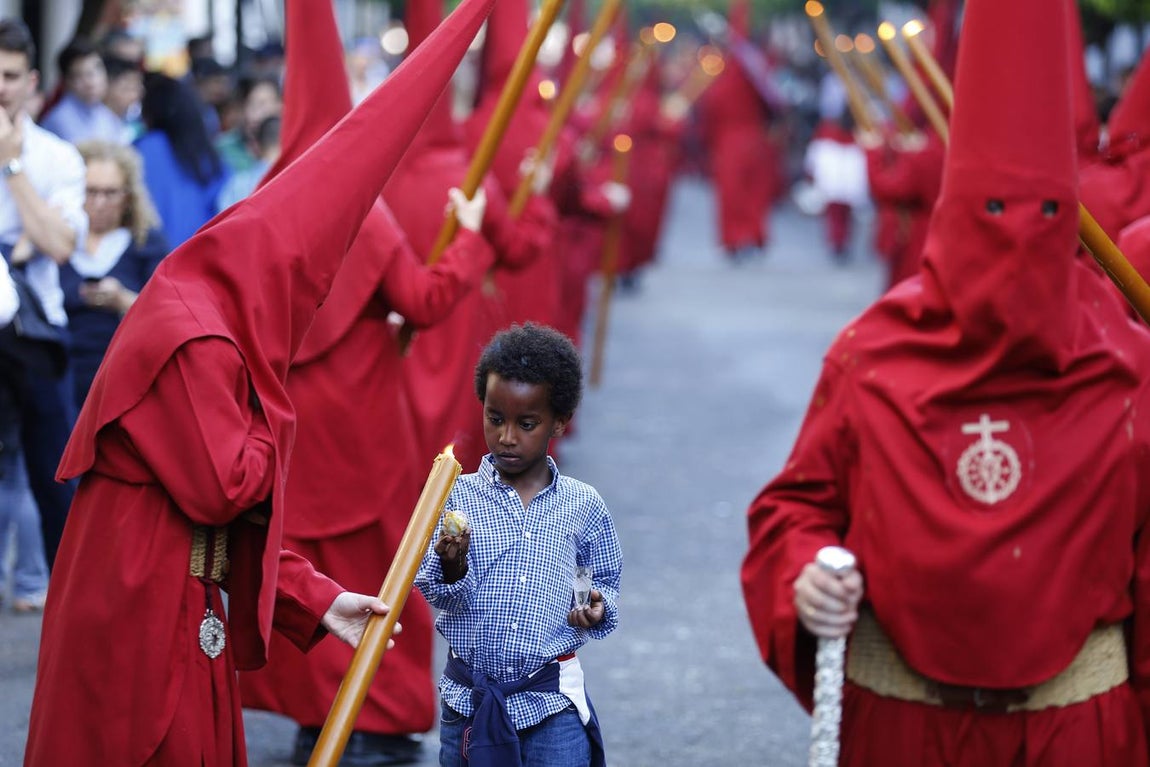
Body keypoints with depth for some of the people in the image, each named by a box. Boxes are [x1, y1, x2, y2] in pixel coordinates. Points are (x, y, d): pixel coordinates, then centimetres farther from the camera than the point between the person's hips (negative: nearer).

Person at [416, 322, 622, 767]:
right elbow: (439, 595, -5)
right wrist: (452, 568, -26)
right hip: (469, 697, 1)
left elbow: (606, 581, 13)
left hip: (552, 700, -1)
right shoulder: (458, 497, -2)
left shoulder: (583, 506, 1)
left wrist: (598, 607, -8)